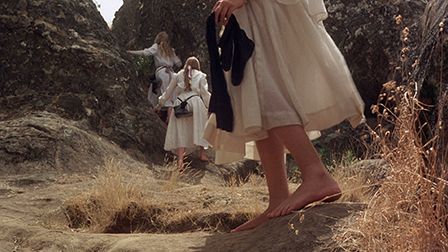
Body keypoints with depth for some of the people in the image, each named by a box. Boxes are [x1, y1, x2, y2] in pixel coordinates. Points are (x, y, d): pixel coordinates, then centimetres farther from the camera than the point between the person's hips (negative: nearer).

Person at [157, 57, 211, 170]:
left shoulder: (178, 75, 17)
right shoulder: (200, 76, 11)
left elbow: (169, 91, 21)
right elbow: (205, 93, 5)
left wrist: (161, 102, 30)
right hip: (195, 101, -2)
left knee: (181, 132, -1)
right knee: (200, 128, 15)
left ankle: (180, 158, -14)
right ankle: (202, 153, 18)